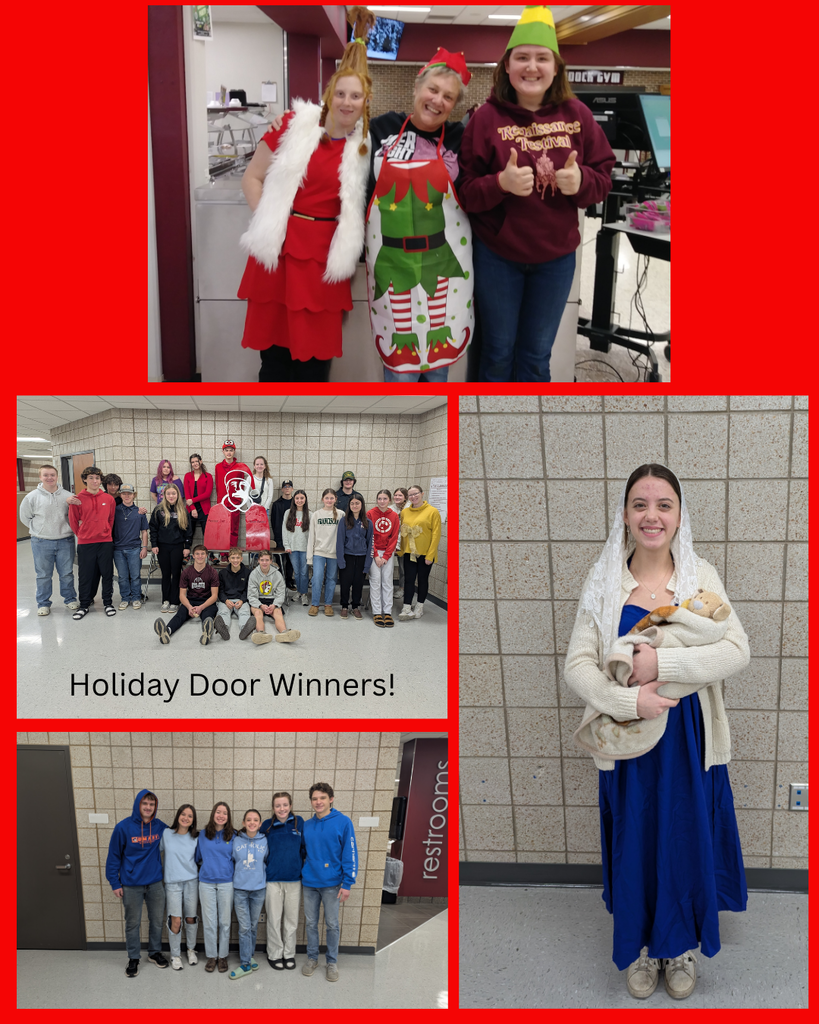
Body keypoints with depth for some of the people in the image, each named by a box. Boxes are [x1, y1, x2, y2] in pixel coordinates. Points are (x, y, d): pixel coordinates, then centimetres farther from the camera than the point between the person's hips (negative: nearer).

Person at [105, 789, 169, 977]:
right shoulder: (123, 827, -13)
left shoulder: (160, 827, -5)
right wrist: (115, 883, -7)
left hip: (155, 883, 3)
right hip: (131, 885, -2)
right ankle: (133, 959, 27)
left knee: (157, 920, 13)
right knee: (132, 923, 10)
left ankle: (155, 952, 33)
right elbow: (113, 856, -6)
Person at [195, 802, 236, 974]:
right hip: (206, 883, 1)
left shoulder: (232, 836, 1)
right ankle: (211, 956, 17)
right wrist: (208, 865, 7)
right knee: (209, 921, 4)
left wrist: (225, 867, -3)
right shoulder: (202, 835, 3)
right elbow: (197, 857, 13)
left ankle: (223, 956, 18)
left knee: (225, 921, 5)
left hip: (226, 883, 0)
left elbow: (236, 858, 7)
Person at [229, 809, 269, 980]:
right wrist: (234, 878, 5)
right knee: (244, 927, -2)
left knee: (253, 926, 11)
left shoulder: (264, 841, -2)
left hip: (258, 889, 1)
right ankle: (245, 964, 5)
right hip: (240, 889, -1)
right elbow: (230, 862, 7)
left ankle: (248, 956, 29)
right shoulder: (236, 841, -4)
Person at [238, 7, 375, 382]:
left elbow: (362, 200, 15)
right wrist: (268, 222, -5)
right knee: (274, 352, 5)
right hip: (279, 251, -1)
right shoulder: (293, 126, 1)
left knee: (314, 356, 5)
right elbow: (252, 178, 4)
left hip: (326, 258, 1)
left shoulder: (365, 145, 6)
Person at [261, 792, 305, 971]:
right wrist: (264, 872, 1)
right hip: (273, 879, -1)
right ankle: (274, 954, 21)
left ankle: (289, 954, 24)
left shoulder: (298, 822, -1)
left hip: (294, 879, 1)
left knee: (291, 919, 10)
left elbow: (304, 848, 4)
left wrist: (302, 870, 1)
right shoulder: (267, 825, -1)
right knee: (274, 919, 6)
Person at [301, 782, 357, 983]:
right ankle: (312, 958, 29)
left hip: (331, 883, -3)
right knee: (311, 923, 13)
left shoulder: (343, 822, -11)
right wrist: (300, 875, 9)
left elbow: (350, 854, -11)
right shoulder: (307, 825, 3)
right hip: (309, 883, 4)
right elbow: (302, 853, 14)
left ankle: (332, 962, 24)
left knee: (332, 924, 7)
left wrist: (347, 883, -14)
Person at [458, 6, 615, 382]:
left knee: (537, 355, 14)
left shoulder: (577, 114, -2)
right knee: (498, 352, 11)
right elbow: (465, 191, -10)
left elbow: (603, 178, 3)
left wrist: (581, 181, -19)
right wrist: (502, 184, -28)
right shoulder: (486, 118, -9)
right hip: (497, 255, -2)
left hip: (556, 256, 2)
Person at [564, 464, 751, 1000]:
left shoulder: (701, 575, -6)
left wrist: (661, 662, -25)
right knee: (634, 841, 13)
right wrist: (629, 699, -24)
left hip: (689, 737, 0)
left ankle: (681, 943, 40)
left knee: (687, 839, 14)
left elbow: (738, 651, -16)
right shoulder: (603, 581, -6)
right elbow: (578, 663, -8)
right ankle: (641, 945, 38)